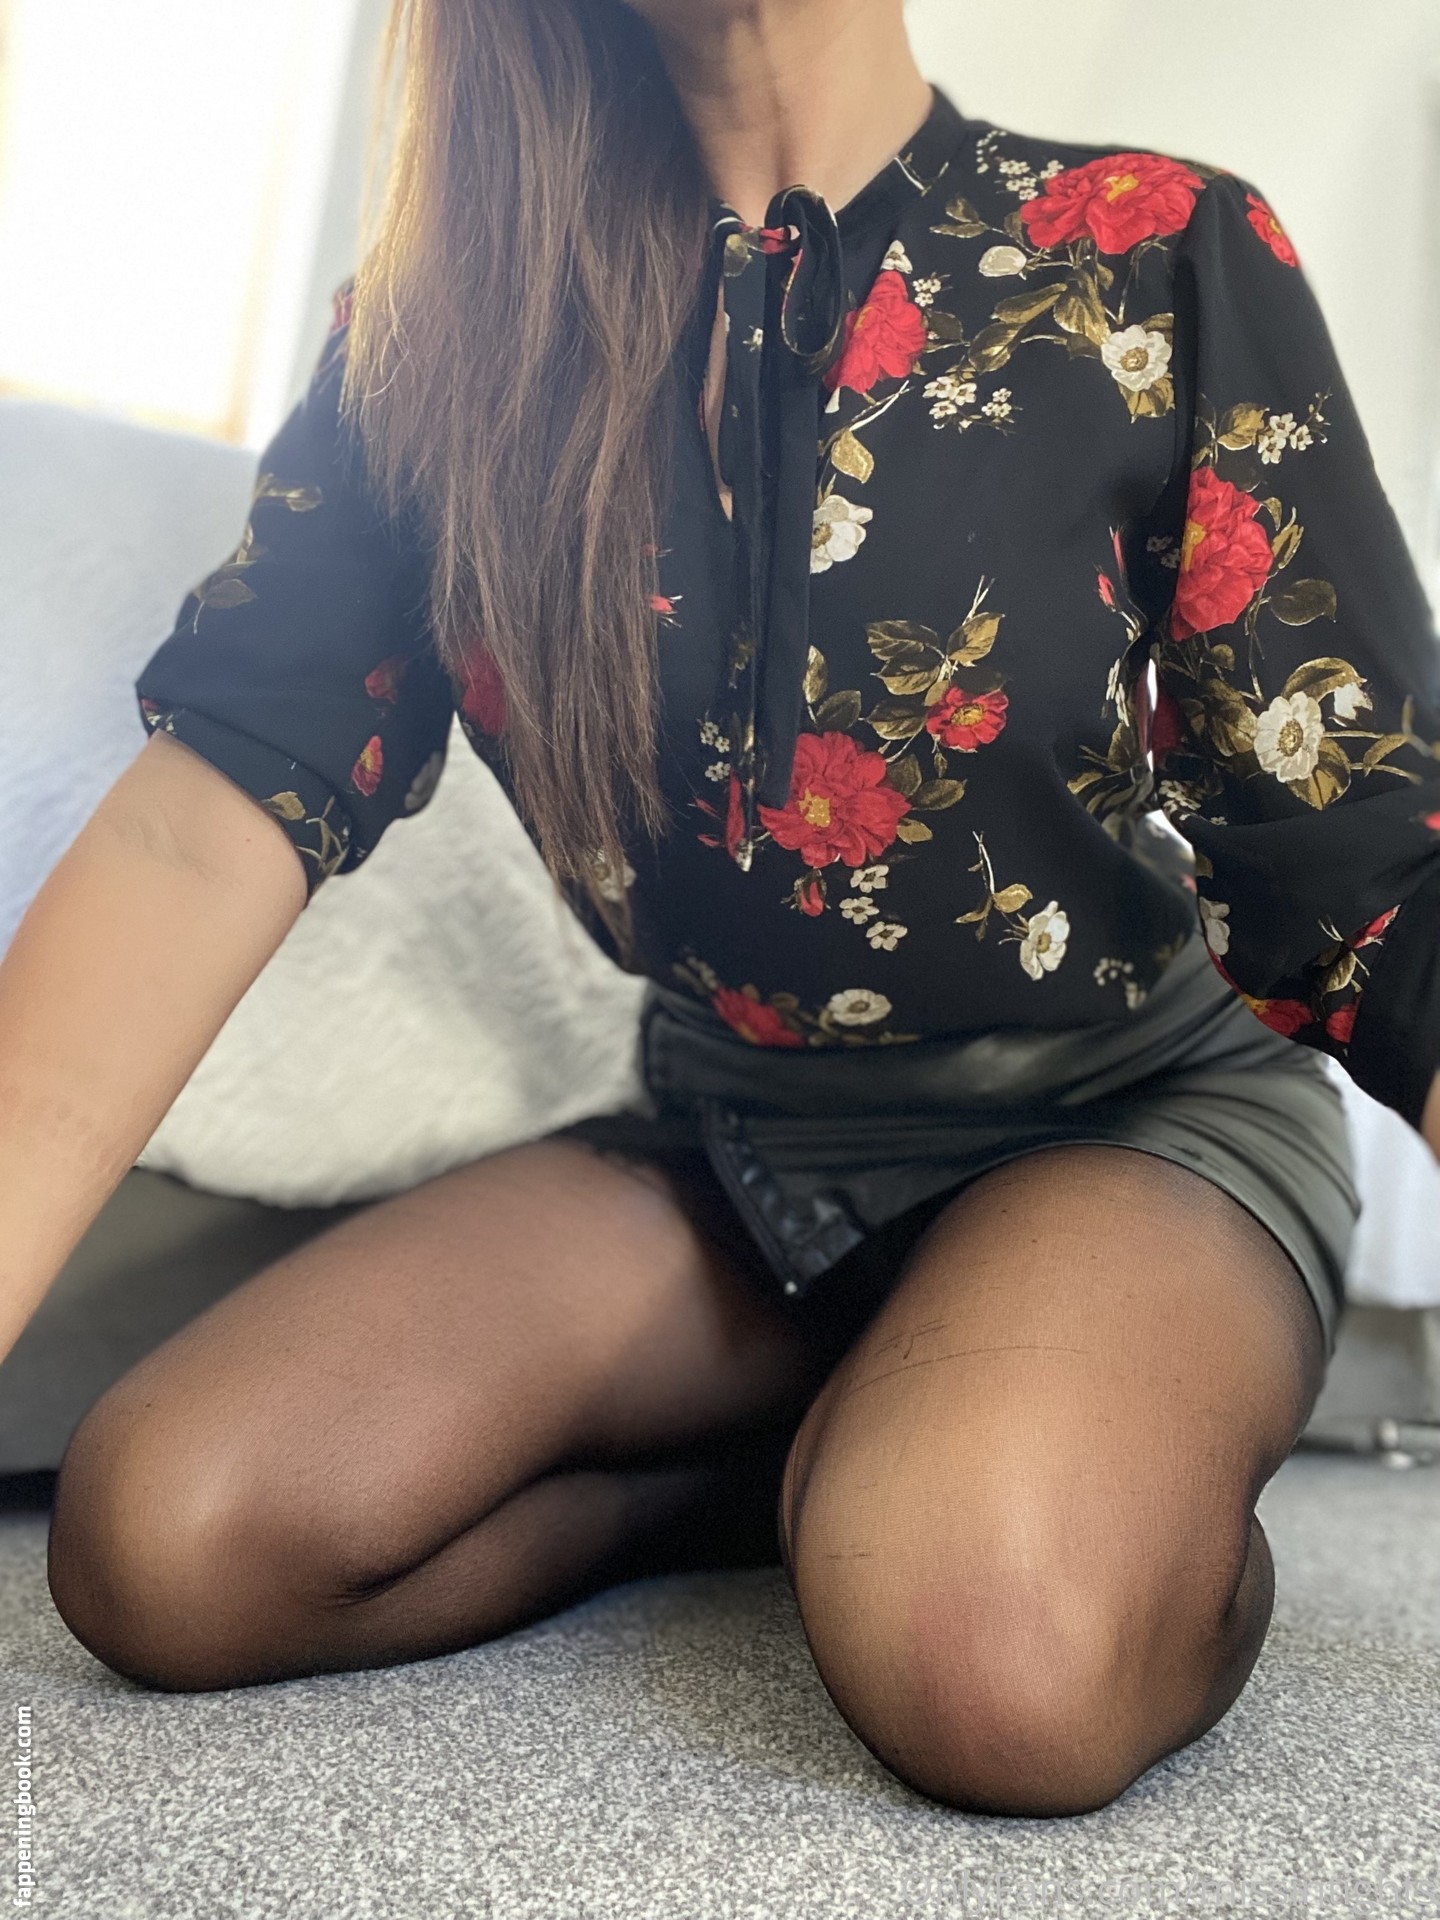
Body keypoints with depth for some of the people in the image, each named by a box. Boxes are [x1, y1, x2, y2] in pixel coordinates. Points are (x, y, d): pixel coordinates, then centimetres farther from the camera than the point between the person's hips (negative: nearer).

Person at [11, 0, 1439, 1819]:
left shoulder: (1153, 257, -9)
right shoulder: (447, 319, -2)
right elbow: (214, 808, -14)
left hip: (1129, 1113, -3)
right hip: (727, 1136, 4)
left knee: (991, 1629, -35)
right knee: (155, 1536, -15)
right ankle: (833, 1456, 4)